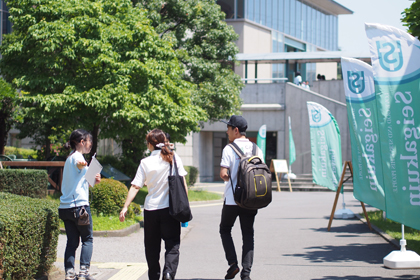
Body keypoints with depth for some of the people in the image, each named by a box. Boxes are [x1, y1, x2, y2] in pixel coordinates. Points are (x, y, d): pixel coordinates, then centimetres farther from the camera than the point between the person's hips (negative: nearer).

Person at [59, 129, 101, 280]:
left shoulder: (69, 158, 21)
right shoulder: (77, 156, -8)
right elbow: (78, 165, -35)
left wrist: (92, 180, 25)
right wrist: (82, 165, -57)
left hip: (65, 207, 8)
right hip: (79, 205, -8)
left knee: (72, 241, 7)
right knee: (87, 239, 2)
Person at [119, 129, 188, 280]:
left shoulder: (145, 162, -1)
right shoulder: (174, 158, 0)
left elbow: (135, 187, -5)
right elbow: (182, 183, -1)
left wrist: (125, 207, -2)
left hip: (151, 208, 1)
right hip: (170, 207, -1)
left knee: (152, 246, 13)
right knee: (172, 244, 0)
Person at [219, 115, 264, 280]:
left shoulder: (229, 149, -9)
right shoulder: (256, 149, 7)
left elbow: (223, 174, -14)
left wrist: (228, 178, 6)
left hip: (232, 199, -4)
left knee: (225, 229, 15)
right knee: (248, 235, 7)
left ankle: (233, 263, 1)